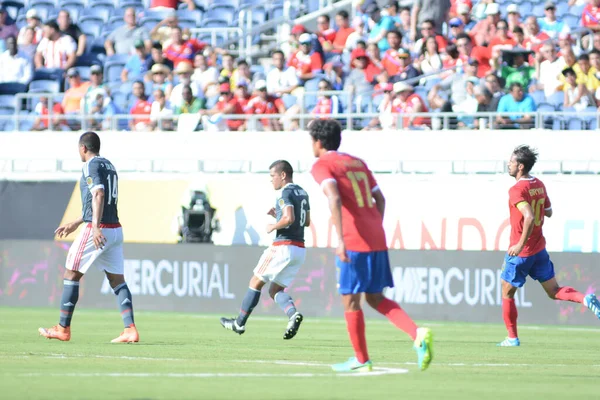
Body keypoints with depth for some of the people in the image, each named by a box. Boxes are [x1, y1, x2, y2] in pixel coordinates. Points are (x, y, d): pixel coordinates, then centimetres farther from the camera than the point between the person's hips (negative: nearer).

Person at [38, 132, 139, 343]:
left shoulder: (91, 166, -7)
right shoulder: (109, 166, 19)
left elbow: (99, 195, -22)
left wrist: (95, 227, -32)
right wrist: (75, 223, 35)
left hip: (97, 231, -8)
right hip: (115, 229, 8)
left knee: (71, 275, 4)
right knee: (117, 280, 4)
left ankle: (63, 329, 8)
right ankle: (130, 330, -8)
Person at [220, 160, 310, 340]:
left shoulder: (285, 193, -12)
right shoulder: (302, 193, 16)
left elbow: (289, 219, -26)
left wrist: (273, 226, -8)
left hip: (283, 247, -8)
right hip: (299, 249, 8)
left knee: (256, 282, 7)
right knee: (275, 290, 12)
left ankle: (239, 323, 15)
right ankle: (293, 314, -16)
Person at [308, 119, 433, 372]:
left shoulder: (322, 165, -3)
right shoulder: (358, 163, 21)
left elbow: (334, 199, -19)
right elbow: (379, 199, 20)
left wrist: (340, 240, -25)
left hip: (353, 242, -7)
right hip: (376, 238, 7)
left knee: (350, 301, 4)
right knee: (376, 298, 14)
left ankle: (362, 360, 9)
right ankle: (418, 334, -6)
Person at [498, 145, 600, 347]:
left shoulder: (517, 190, -20)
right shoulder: (539, 185, 5)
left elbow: (529, 217, -32)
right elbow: (548, 212, 18)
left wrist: (520, 245, -26)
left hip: (520, 253, -7)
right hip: (540, 250, 7)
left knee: (507, 294, 11)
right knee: (555, 292, 10)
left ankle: (512, 338, 14)